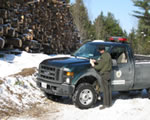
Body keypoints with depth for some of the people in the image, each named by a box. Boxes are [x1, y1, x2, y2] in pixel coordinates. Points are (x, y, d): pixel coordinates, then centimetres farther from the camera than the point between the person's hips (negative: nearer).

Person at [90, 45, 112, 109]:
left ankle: (106, 104, 1)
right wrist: (95, 61, 10)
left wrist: (93, 65, -1)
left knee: (105, 89, -4)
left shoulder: (104, 57, -20)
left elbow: (99, 67, -17)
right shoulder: (108, 54, 10)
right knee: (108, 88, 13)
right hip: (108, 73, 10)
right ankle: (109, 103, 21)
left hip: (104, 74, -10)